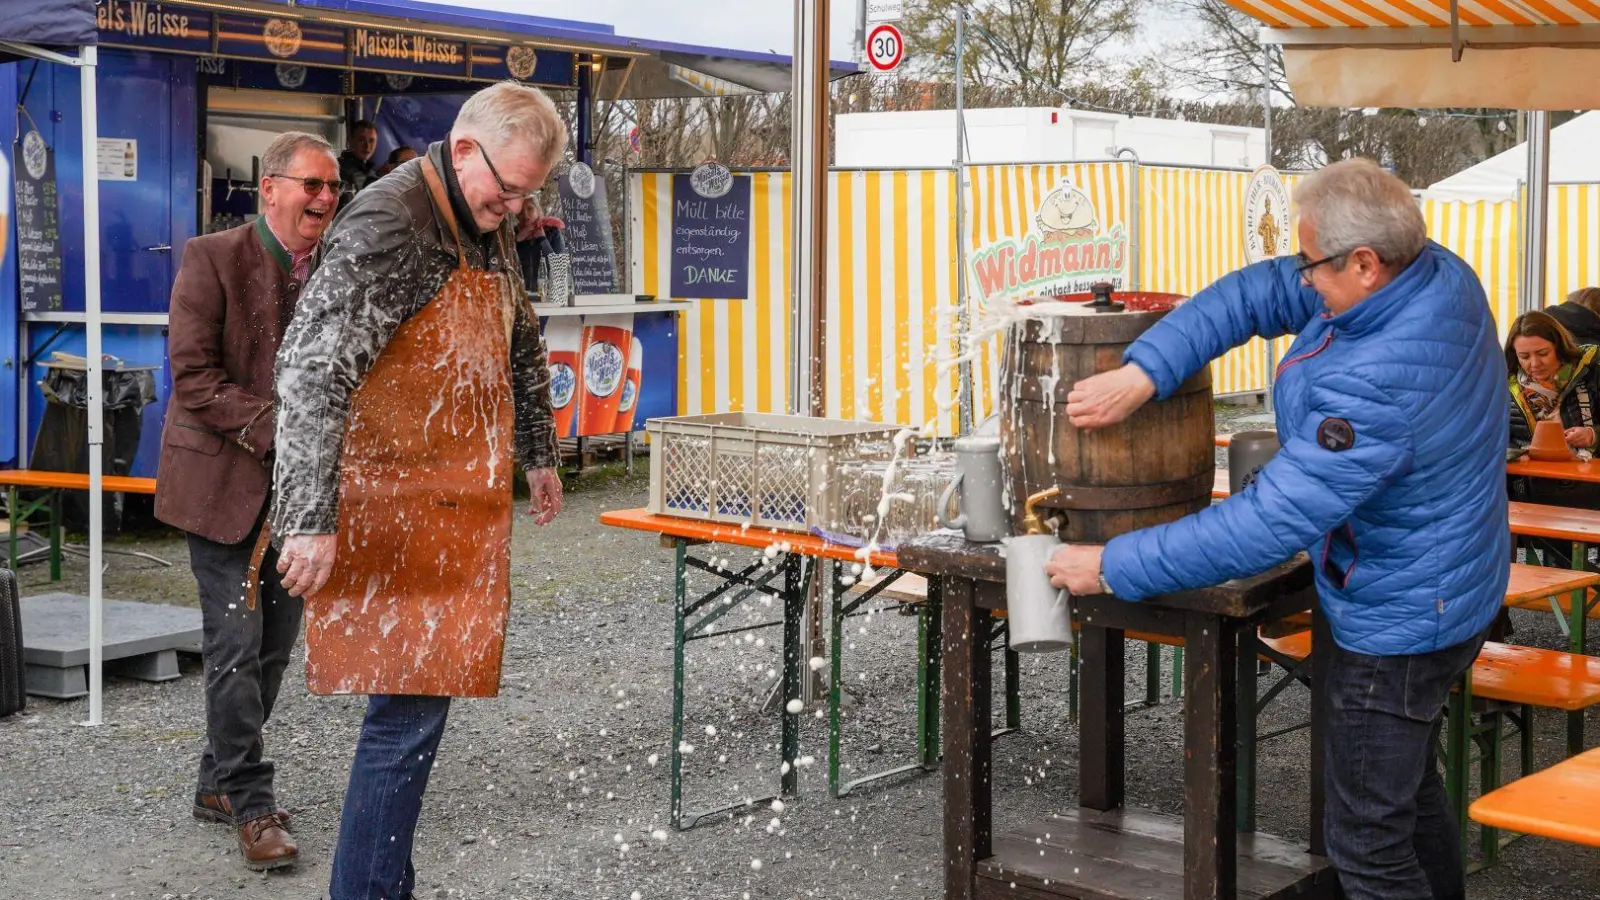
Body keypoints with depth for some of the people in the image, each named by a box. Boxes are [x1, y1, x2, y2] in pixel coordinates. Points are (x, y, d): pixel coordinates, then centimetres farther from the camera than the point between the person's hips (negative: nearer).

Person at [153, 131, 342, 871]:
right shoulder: (212, 259, -9)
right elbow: (192, 376, -15)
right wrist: (279, 428, -21)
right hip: (224, 482, -6)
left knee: (274, 648, 11)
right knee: (237, 647, -6)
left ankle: (219, 783, 26)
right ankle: (252, 804, 3)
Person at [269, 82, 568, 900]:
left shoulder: (490, 228, 12)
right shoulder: (388, 226, -17)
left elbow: (519, 346, 28)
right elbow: (311, 371, -24)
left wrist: (538, 455, 34)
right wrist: (311, 520, -28)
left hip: (459, 507, 9)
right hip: (396, 513, -9)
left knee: (421, 705, 13)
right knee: (408, 714, -7)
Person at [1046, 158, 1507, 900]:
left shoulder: (1377, 390, -36)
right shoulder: (1437, 272, -9)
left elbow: (1269, 524, -34)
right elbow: (1259, 295, -7)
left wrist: (1112, 569, -27)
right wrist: (1142, 372, -18)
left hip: (1396, 628, -10)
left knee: (1366, 840, 5)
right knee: (1411, 786, 29)